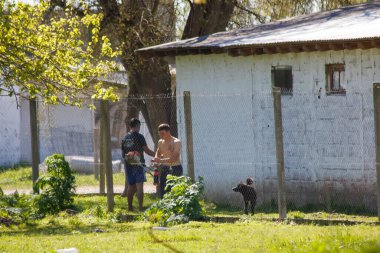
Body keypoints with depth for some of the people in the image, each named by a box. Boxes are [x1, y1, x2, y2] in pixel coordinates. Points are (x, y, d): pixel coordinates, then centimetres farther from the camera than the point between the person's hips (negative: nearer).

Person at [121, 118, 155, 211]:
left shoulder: (125, 138, 10)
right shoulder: (139, 137, -8)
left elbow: (123, 153, 13)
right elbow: (146, 150, -7)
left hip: (128, 164, 6)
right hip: (138, 163, -6)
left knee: (131, 186, 14)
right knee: (139, 186, -8)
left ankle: (130, 207, 18)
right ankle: (140, 207, -14)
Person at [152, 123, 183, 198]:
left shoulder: (176, 142, -13)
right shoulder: (160, 142, 9)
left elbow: (174, 158, -23)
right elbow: (158, 153, 26)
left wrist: (161, 160, -30)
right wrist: (156, 160, 3)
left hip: (175, 168, -7)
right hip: (164, 169, 7)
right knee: (162, 192, 6)